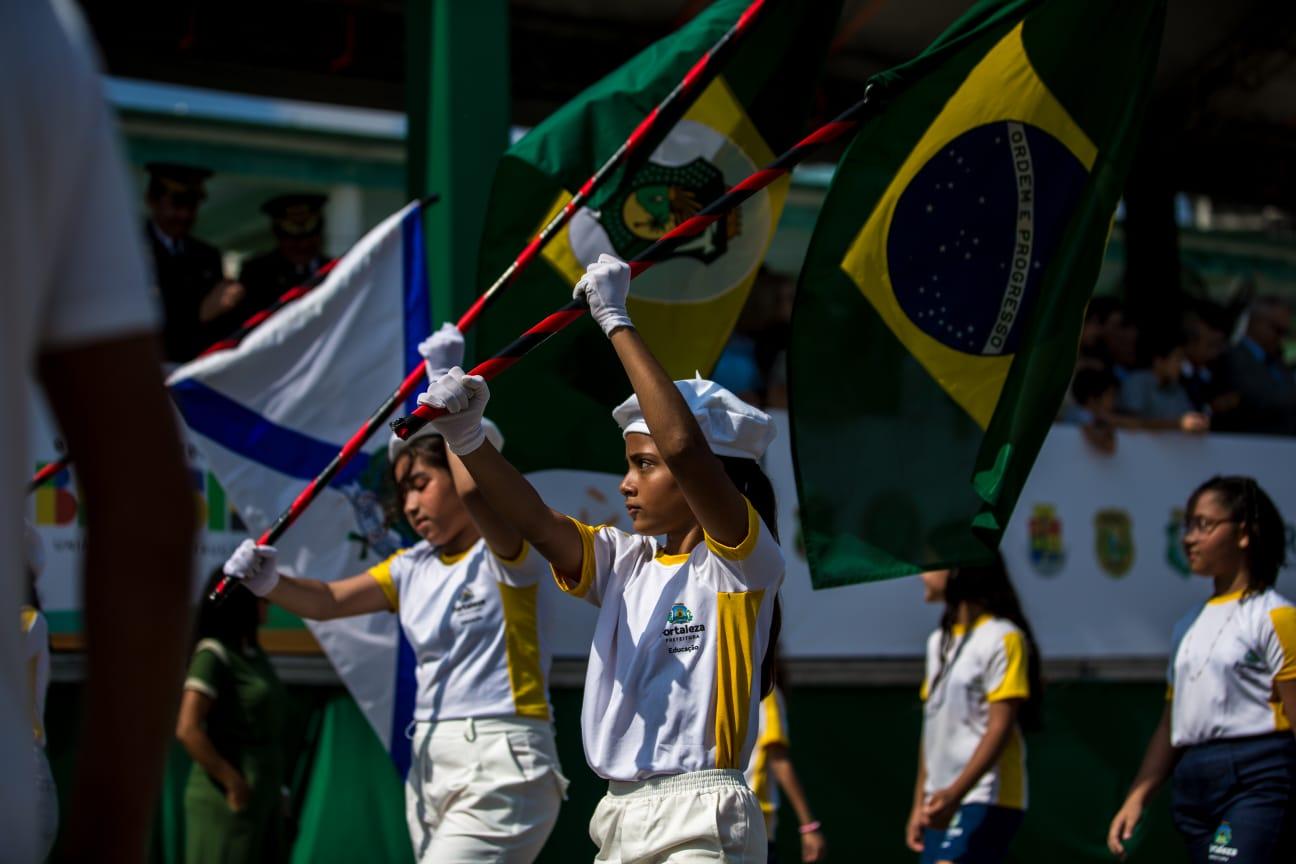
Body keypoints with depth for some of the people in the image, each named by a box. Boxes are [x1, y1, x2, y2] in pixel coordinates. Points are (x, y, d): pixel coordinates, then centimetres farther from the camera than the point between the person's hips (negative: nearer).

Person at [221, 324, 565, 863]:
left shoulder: (507, 552, -6)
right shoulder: (413, 568, 16)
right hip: (431, 770, 8)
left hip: (499, 770, -8)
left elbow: (474, 492, -27)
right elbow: (328, 601, 9)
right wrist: (268, 582, -11)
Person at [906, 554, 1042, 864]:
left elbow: (1000, 728, -16)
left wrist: (955, 793, -25)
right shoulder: (939, 641, 16)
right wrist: (919, 802, 15)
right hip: (943, 802, 8)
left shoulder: (1002, 638, -9)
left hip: (984, 801, -8)